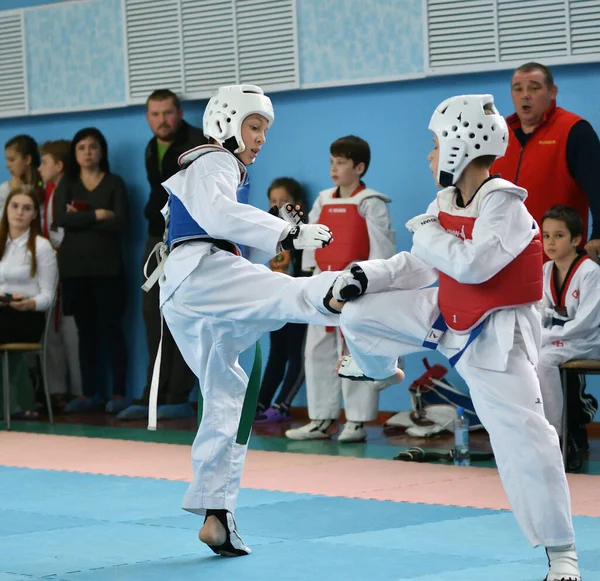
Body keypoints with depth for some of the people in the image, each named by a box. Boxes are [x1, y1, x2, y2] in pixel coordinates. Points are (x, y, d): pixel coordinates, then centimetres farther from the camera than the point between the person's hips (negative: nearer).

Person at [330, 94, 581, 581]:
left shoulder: (504, 204, -25)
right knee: (359, 313, 10)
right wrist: (364, 278, 0)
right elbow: (420, 267, 11)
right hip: (445, 316, 8)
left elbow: (471, 265, -37)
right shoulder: (446, 204, -1)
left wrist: (426, 232, -21)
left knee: (522, 438, -12)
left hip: (495, 335, -8)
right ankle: (381, 370, 47)